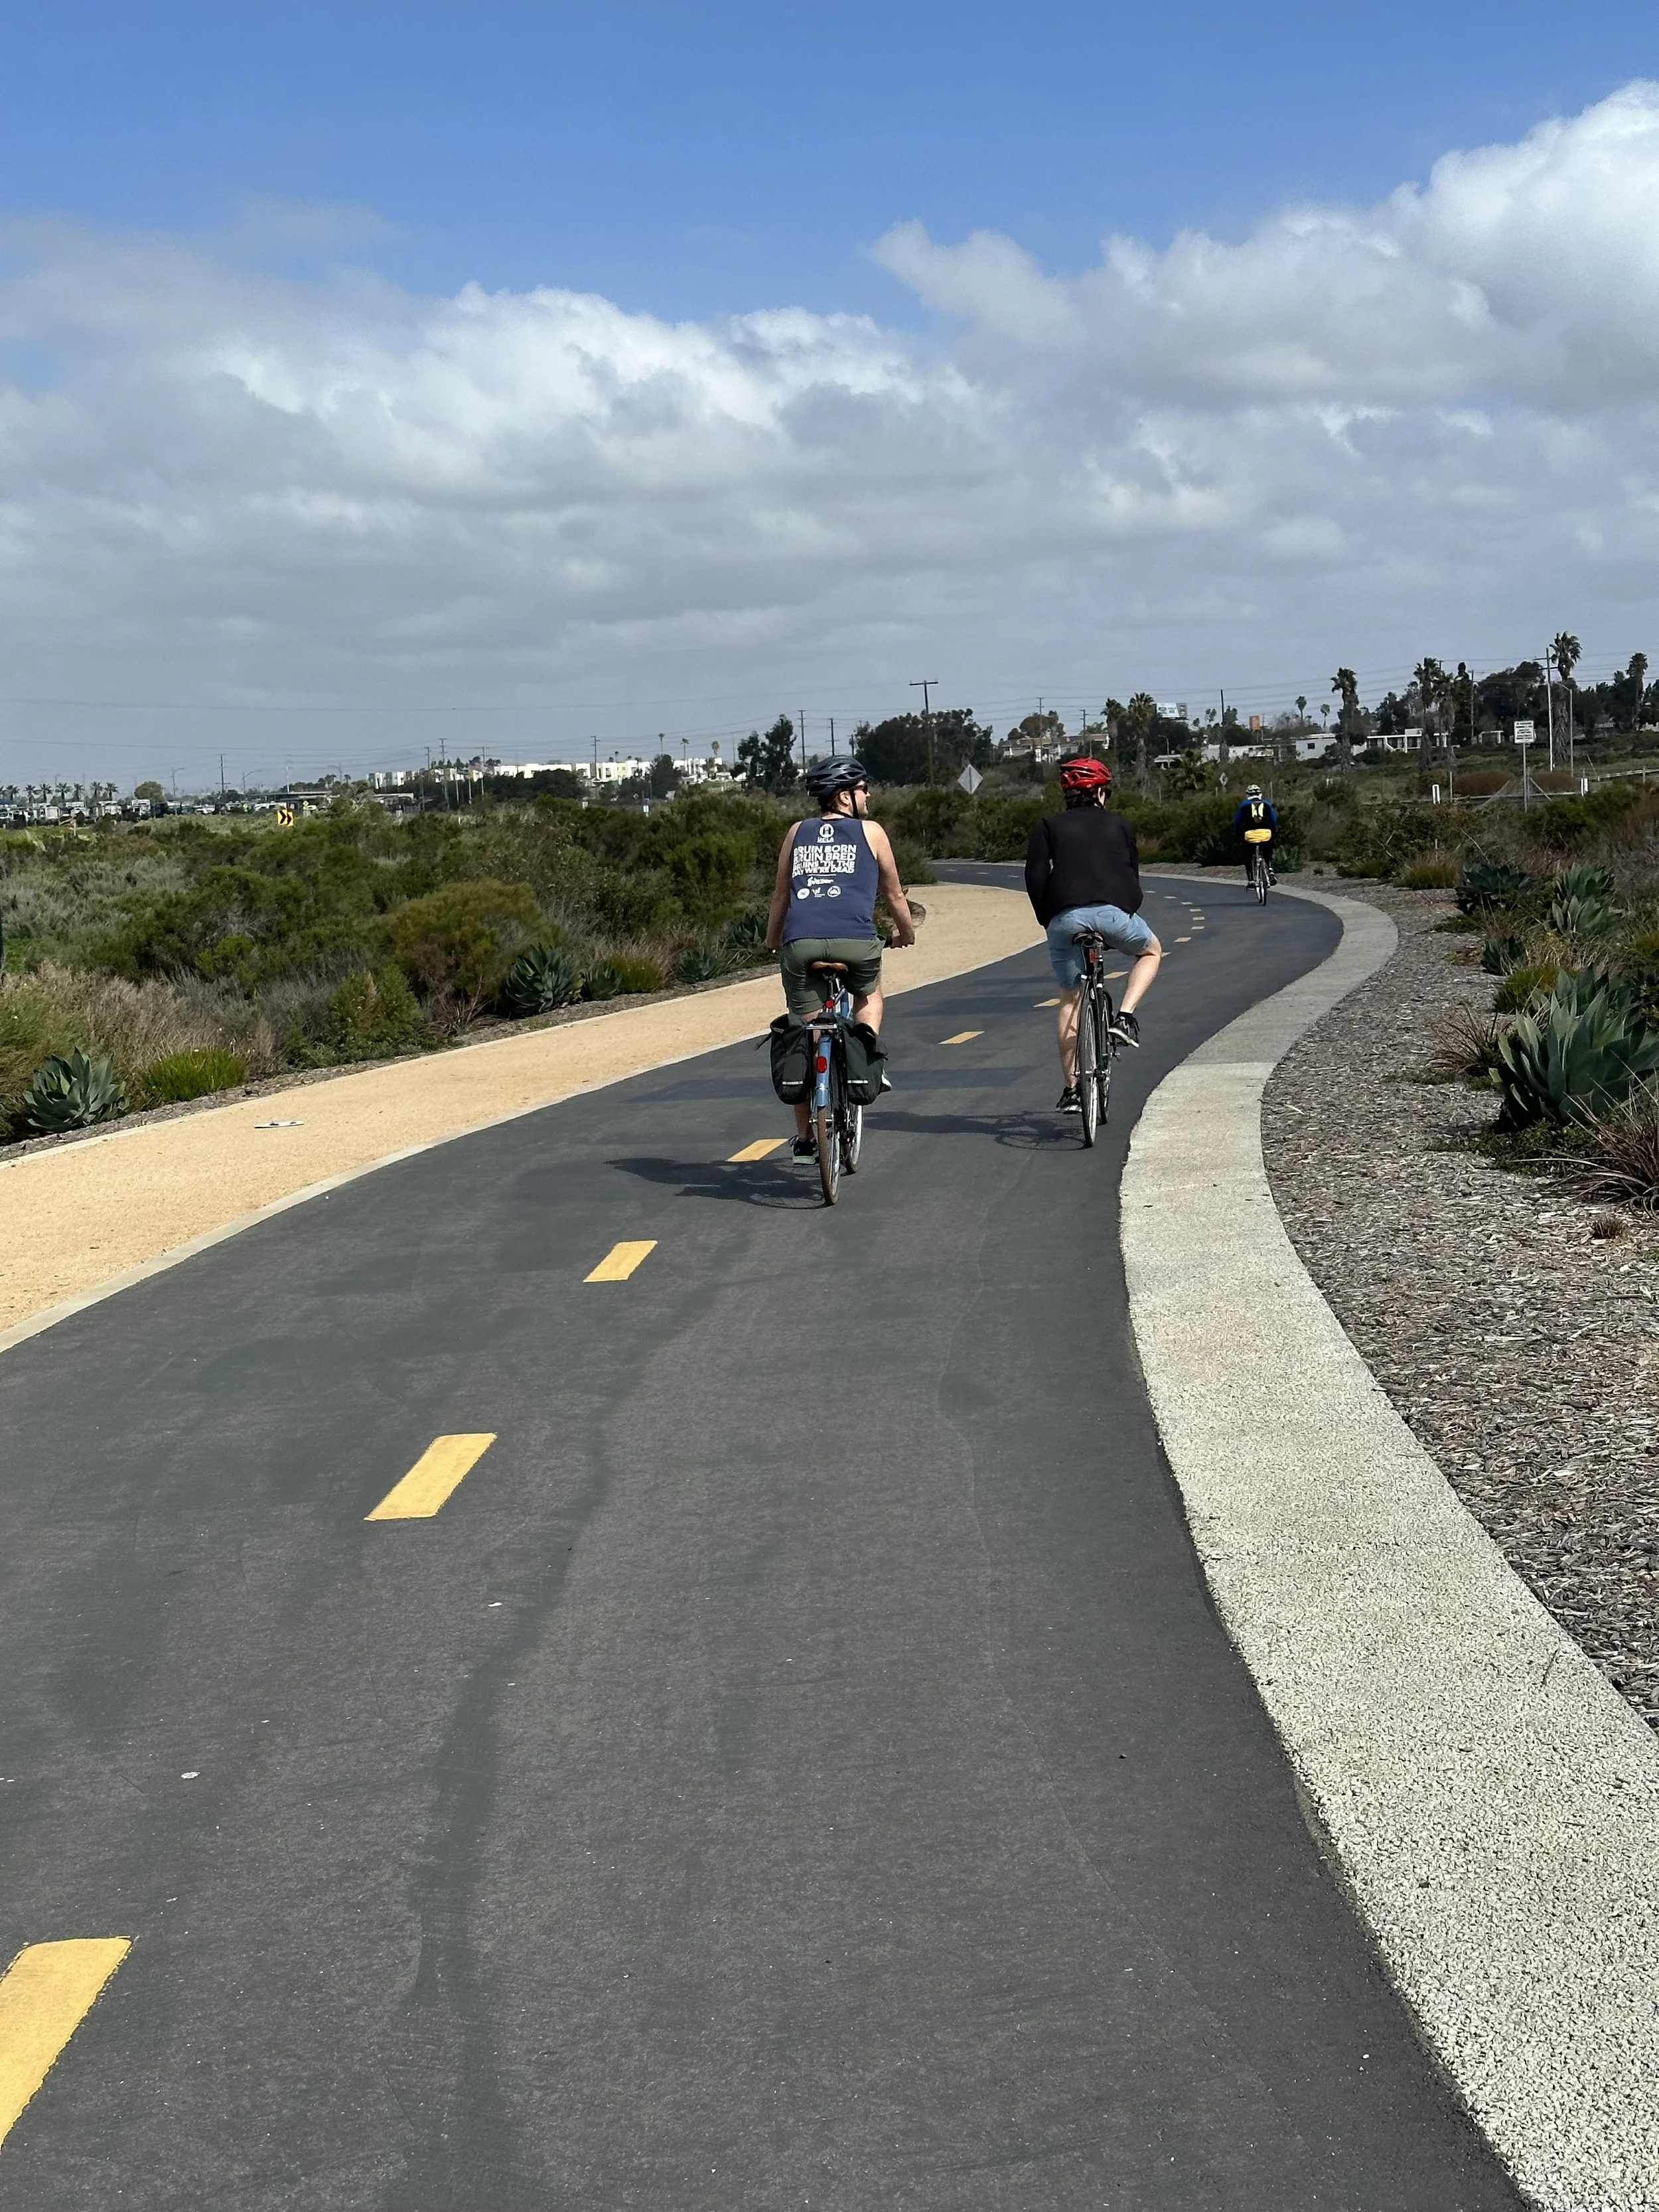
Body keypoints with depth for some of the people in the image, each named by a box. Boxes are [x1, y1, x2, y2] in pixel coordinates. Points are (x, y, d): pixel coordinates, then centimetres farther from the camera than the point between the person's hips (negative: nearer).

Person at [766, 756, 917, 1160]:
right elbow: (893, 894, 24)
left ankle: (805, 1139, 14)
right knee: (870, 992, 32)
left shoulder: (797, 834, 22)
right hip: (855, 941, -2)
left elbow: (781, 896, 26)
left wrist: (773, 940, 40)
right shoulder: (871, 832, 15)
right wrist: (905, 932, 41)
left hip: (800, 942, 2)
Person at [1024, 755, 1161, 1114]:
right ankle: (1124, 1017, 7)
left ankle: (1072, 1089, 10)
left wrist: (1048, 920, 14)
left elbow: (1035, 878, 4)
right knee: (1151, 952, 30)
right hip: (1115, 912, 0)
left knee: (1070, 1000, 14)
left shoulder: (1049, 826, 15)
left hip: (1066, 918, 0)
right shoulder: (1118, 825, 20)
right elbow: (1133, 876, 22)